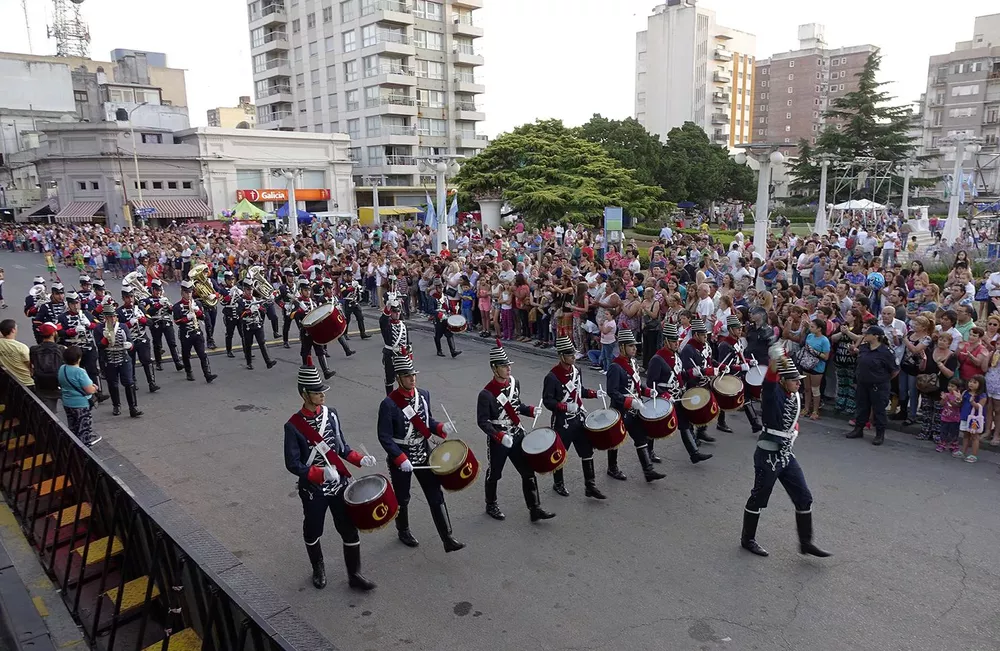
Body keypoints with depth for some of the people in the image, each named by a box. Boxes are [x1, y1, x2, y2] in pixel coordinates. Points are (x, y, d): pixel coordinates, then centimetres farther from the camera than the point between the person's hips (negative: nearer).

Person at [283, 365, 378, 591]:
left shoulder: (331, 414, -4)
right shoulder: (294, 426, -18)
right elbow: (292, 465, -16)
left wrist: (360, 459, -9)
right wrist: (321, 474, -28)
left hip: (340, 485, 3)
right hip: (313, 490, -3)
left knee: (349, 529, 8)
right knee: (313, 533, 18)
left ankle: (354, 574, 25)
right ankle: (318, 570, 44)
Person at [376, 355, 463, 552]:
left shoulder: (423, 394, -3)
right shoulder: (389, 404, -21)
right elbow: (384, 437, -19)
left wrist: (441, 428, -11)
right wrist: (401, 459, -25)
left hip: (423, 455, 5)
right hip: (400, 459, -4)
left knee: (436, 496, 4)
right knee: (402, 499, 16)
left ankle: (448, 539, 12)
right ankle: (403, 532, 42)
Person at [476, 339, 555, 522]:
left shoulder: (514, 382, -2)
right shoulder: (486, 394, -22)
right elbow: (482, 421, -19)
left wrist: (530, 410, -4)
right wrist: (500, 436, -30)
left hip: (518, 436, 5)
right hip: (497, 441, -5)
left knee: (528, 472, 6)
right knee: (494, 475, 14)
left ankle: (535, 509, 16)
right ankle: (491, 506, 37)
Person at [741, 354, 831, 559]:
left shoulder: (795, 397, 6)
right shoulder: (772, 394, -18)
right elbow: (770, 380, -42)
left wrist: (793, 432, 7)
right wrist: (775, 359, -62)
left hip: (787, 454, 8)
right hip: (768, 456, -7)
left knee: (804, 498, 9)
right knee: (759, 499, 7)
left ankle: (806, 543, 23)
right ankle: (747, 539, 24)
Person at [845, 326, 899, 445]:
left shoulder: (886, 351, -18)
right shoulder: (864, 347, 1)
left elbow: (895, 370, -9)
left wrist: (885, 380, 1)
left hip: (879, 386, -6)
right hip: (863, 384, 6)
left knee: (879, 409, 5)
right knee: (862, 407, 16)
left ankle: (880, 434, 16)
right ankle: (858, 429, 29)